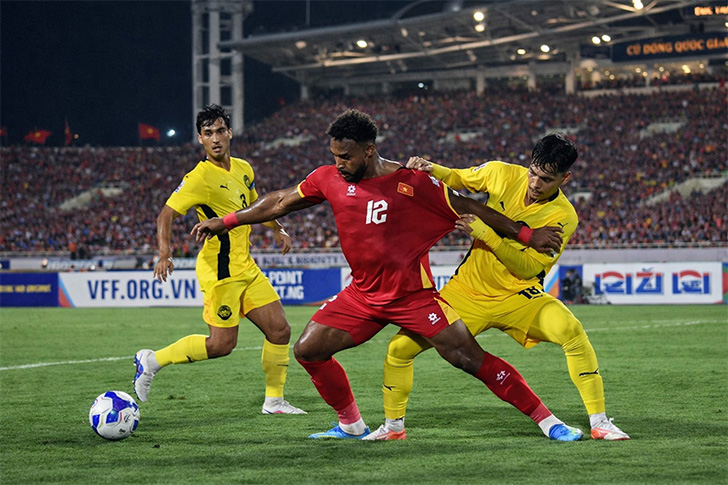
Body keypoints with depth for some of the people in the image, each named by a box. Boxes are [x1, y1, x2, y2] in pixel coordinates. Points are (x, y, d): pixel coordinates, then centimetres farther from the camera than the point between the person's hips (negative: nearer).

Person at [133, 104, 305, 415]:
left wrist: (277, 229, 19)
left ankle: (274, 401, 16)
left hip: (245, 267, 8)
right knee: (222, 344, -8)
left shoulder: (243, 169, 9)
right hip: (221, 270, -8)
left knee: (279, 330, 5)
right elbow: (166, 215, -18)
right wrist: (164, 254, -31)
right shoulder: (200, 177, -15)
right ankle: (152, 361, 7)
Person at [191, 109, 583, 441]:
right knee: (307, 350, -2)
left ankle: (546, 420, -4)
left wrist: (526, 234, -6)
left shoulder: (411, 182, -14)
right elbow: (281, 202, 13)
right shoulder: (330, 179, -1)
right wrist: (225, 222, 17)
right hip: (362, 294, 5)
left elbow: (468, 208, -7)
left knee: (469, 358, -12)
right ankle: (351, 425, 17)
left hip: (413, 295, -5)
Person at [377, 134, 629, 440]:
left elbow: (528, 268, -21)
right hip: (467, 292, 3)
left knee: (572, 331, -31)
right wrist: (431, 170, -10)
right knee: (400, 347, -7)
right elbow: (458, 178, 12)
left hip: (519, 296, -3)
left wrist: (486, 234, -31)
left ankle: (599, 423, -20)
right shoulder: (502, 174, -8)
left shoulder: (562, 216, -16)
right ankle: (393, 426, 17)